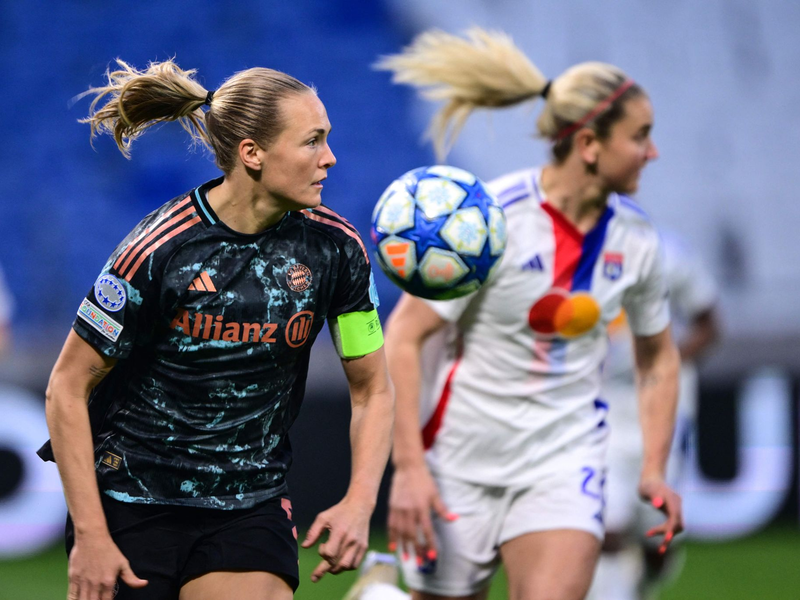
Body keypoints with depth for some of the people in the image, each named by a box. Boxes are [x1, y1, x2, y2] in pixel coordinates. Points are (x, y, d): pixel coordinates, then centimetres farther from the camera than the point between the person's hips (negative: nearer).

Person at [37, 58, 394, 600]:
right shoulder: (158, 250, -17)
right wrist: (90, 534, -15)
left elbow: (373, 389, 4)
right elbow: (67, 388, -11)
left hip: (251, 509, 3)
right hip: (131, 502, -3)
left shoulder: (335, 247, -6)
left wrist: (360, 503, -12)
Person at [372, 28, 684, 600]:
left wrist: (655, 470, 6)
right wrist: (408, 467, -20)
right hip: (462, 461, -3)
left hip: (566, 458, 3)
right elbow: (403, 339, -14)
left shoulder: (635, 237, 0)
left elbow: (658, 356, 15)